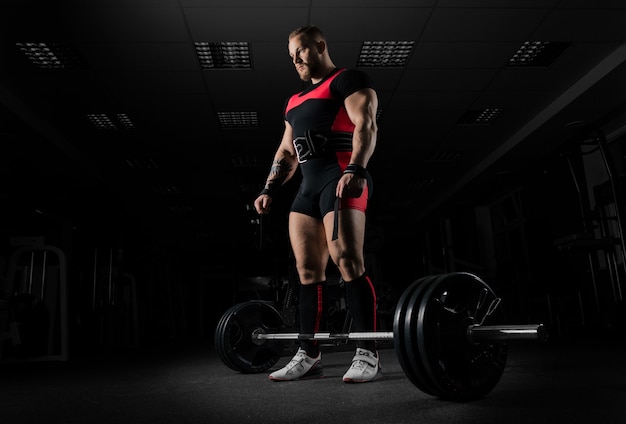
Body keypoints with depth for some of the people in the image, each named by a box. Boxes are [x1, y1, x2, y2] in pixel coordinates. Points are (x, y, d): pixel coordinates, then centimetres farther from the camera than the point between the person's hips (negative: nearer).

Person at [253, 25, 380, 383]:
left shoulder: (349, 80, 5)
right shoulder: (297, 100, 29)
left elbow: (365, 125, -11)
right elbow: (287, 152, 28)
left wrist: (355, 169, -27)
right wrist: (270, 190, 17)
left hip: (340, 178, -8)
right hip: (307, 187, 8)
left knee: (347, 260, -19)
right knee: (308, 271, 3)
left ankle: (368, 355, -13)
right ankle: (309, 355, 8)